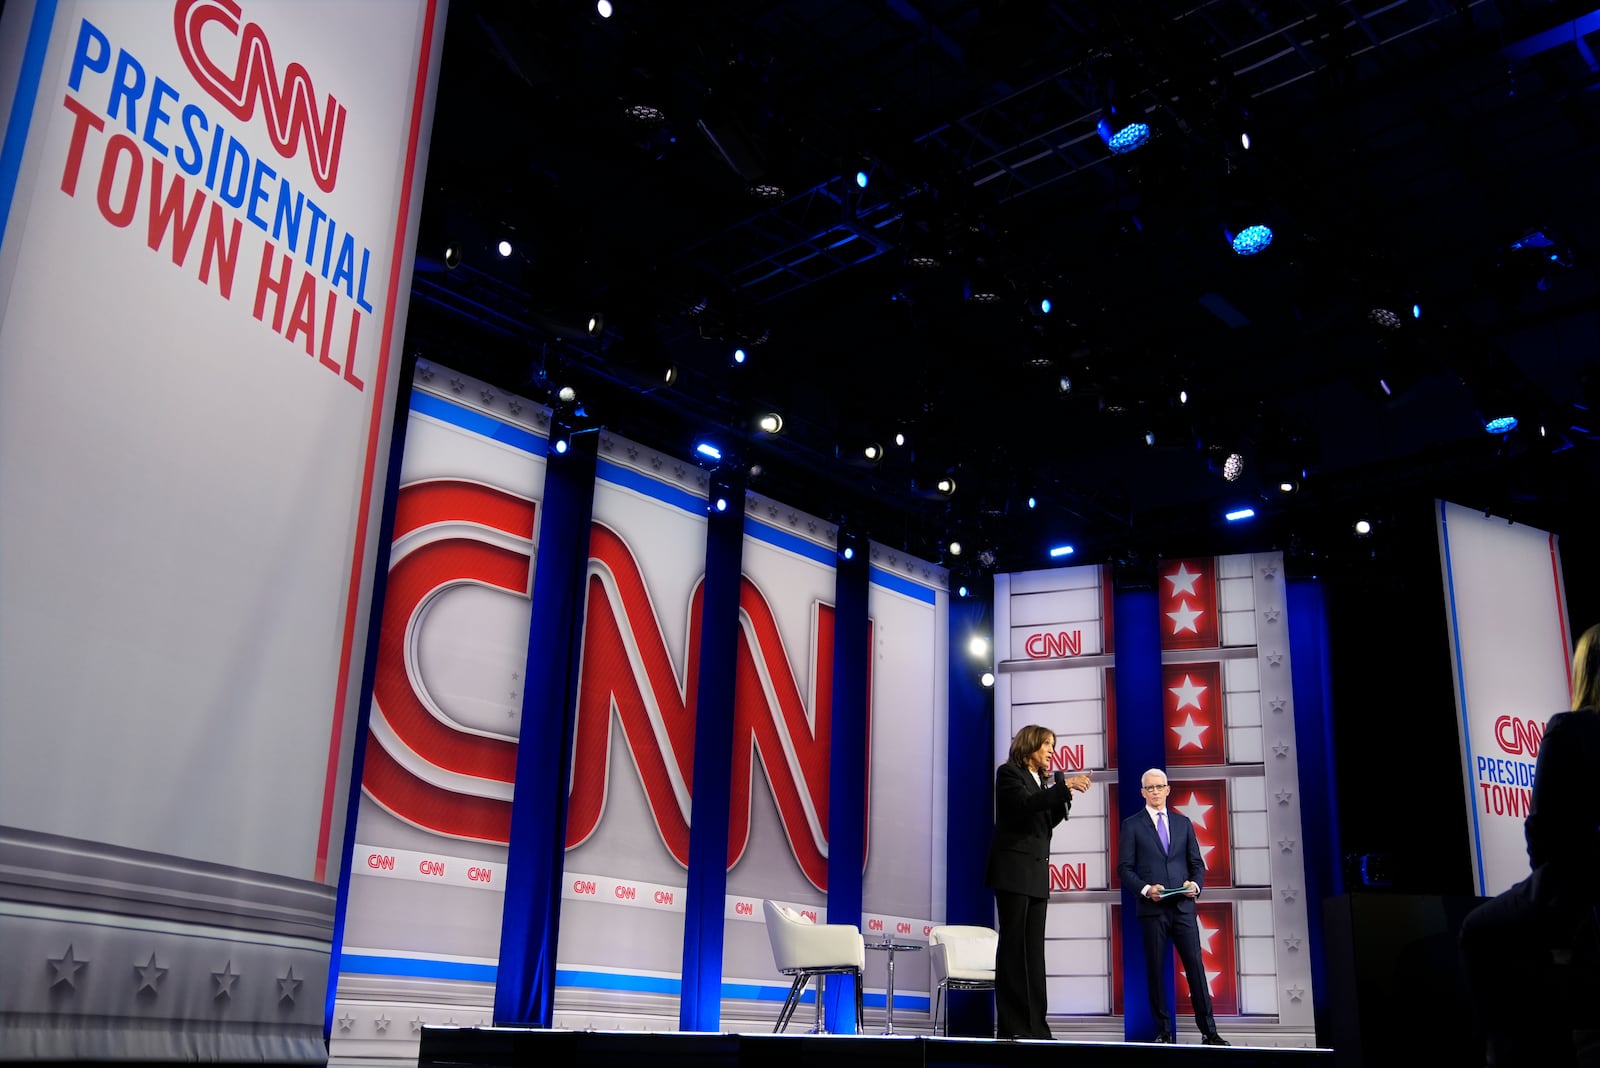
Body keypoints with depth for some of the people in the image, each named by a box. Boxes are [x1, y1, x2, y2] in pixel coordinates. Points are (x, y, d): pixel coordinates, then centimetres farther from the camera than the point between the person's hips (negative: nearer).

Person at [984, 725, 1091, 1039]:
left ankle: (1034, 1025, 4)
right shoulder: (1009, 773, -3)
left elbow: (1048, 821, 16)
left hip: (1036, 872, 7)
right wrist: (1064, 785, -22)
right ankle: (1011, 1025, -5)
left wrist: (1065, 794, 3)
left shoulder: (1042, 779, 18)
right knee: (1013, 946, -6)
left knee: (1033, 949, 4)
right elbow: (1026, 804, -20)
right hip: (1013, 869, -7)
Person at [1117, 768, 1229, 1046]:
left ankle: (1208, 1031, 1)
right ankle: (1164, 1032, 8)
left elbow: (1197, 863, 13)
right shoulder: (1132, 825, 4)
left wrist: (1195, 884, -7)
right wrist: (1145, 889, -15)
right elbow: (1125, 868, 0)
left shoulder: (1183, 822, 13)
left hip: (1183, 906, 2)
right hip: (1152, 908, -2)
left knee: (1195, 967, -2)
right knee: (1155, 970, 2)